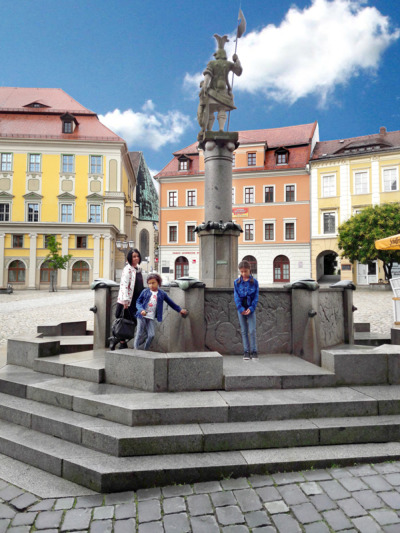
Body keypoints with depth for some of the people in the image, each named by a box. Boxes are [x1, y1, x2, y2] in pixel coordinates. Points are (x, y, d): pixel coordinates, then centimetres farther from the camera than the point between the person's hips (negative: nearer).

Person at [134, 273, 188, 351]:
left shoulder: (162, 294, 6)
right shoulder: (145, 292, 2)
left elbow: (171, 303, 15)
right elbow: (138, 302, 2)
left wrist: (180, 310, 17)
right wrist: (141, 310, -17)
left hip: (151, 318, 1)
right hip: (142, 316, -1)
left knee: (151, 335, -7)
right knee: (140, 334, 0)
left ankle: (145, 350, 11)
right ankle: (135, 349, 15)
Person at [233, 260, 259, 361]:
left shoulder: (254, 282, -1)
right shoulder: (236, 282, 2)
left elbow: (256, 297, -2)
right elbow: (236, 296, -2)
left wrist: (251, 308, -13)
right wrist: (241, 308, -12)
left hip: (250, 309, -1)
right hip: (241, 309, 1)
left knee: (252, 331, -6)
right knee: (244, 331, 6)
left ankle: (254, 351, 4)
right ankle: (246, 351, 11)